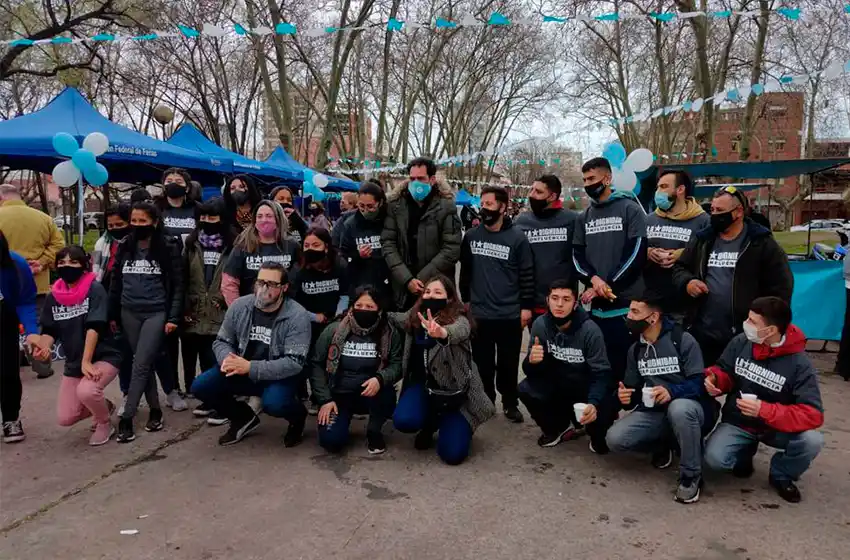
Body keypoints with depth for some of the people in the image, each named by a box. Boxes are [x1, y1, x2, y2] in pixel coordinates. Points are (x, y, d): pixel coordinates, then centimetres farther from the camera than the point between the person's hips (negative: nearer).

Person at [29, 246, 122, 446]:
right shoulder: (53, 297, 2)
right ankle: (103, 407, 33)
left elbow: (94, 327, -22)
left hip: (104, 356, -6)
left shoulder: (94, 290, -15)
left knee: (86, 391, -33)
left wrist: (86, 361, -29)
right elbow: (50, 330, 3)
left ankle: (104, 424, -1)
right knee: (65, 418, 2)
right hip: (73, 362, 6)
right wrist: (43, 346, -20)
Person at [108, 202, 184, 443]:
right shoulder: (125, 248, 8)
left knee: (140, 365, -8)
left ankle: (126, 419, -5)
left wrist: (173, 317, -10)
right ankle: (155, 411, 21)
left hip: (156, 313, -4)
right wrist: (112, 315, 12)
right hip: (129, 314, 4)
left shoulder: (168, 248, -4)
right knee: (145, 365, 9)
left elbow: (178, 285, -4)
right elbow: (115, 283, 14)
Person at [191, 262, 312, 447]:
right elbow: (221, 341, 4)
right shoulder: (239, 306, -5)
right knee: (200, 386, -12)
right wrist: (227, 359, -21)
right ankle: (244, 418, 14)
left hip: (280, 376, -5)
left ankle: (298, 416, 5)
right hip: (241, 372, 5)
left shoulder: (297, 316, -20)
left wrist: (250, 367, -31)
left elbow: (294, 362, -24)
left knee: (273, 403, -35)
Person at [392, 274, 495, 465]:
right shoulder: (414, 317, -2)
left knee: (452, 455, -13)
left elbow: (460, 330, -45)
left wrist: (443, 333, -66)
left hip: (454, 390, -4)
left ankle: (446, 422, 23)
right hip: (424, 384, 4)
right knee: (403, 420, -27)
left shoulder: (458, 319, -18)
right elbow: (393, 317, 20)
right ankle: (431, 422, 12)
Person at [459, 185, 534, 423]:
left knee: (508, 363, 11)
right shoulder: (471, 236, 2)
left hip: (510, 314, -2)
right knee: (483, 363, 12)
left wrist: (526, 306, -5)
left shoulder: (517, 238, -6)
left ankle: (510, 403, 27)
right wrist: (465, 300, 11)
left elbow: (527, 275, -4)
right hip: (479, 314, 2)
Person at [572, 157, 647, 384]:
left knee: (628, 366, 0)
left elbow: (636, 253, -9)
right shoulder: (584, 217, 14)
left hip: (627, 303, -5)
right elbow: (577, 255, 7)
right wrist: (594, 279, -12)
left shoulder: (630, 209, -1)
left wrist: (609, 285, -12)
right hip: (596, 305, 5)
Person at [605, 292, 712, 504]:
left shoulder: (683, 340, -10)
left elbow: (699, 383, -16)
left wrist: (672, 391, -34)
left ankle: (691, 475, -19)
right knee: (615, 439, -20)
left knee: (679, 408, -42)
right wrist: (626, 397, -14)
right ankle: (662, 445, 11)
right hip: (653, 411, 5)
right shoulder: (635, 350, 9)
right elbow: (632, 389, 11)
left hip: (687, 408, -5)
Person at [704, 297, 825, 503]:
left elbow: (813, 415, -24)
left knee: (812, 441, -31)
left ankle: (781, 475, 3)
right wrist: (713, 378, -21)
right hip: (738, 423, 1)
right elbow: (725, 373, 4)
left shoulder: (800, 364, -19)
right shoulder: (740, 342, -11)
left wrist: (764, 410, -36)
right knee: (714, 458, -25)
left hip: (776, 427, -1)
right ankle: (746, 449, 14)